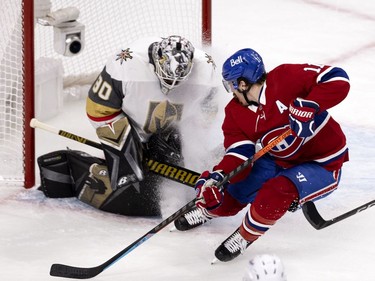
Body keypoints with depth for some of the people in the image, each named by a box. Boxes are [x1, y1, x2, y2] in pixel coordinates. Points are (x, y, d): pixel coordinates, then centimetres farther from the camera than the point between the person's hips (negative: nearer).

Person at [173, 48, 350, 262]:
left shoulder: (287, 78, -24)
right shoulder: (235, 113, -4)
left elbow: (338, 80, -31)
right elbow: (239, 156, -13)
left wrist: (309, 107, -41)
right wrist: (217, 177, -31)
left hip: (323, 166, -6)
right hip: (279, 161, 6)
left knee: (276, 191, -32)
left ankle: (246, 236, -9)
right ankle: (209, 208, 30)